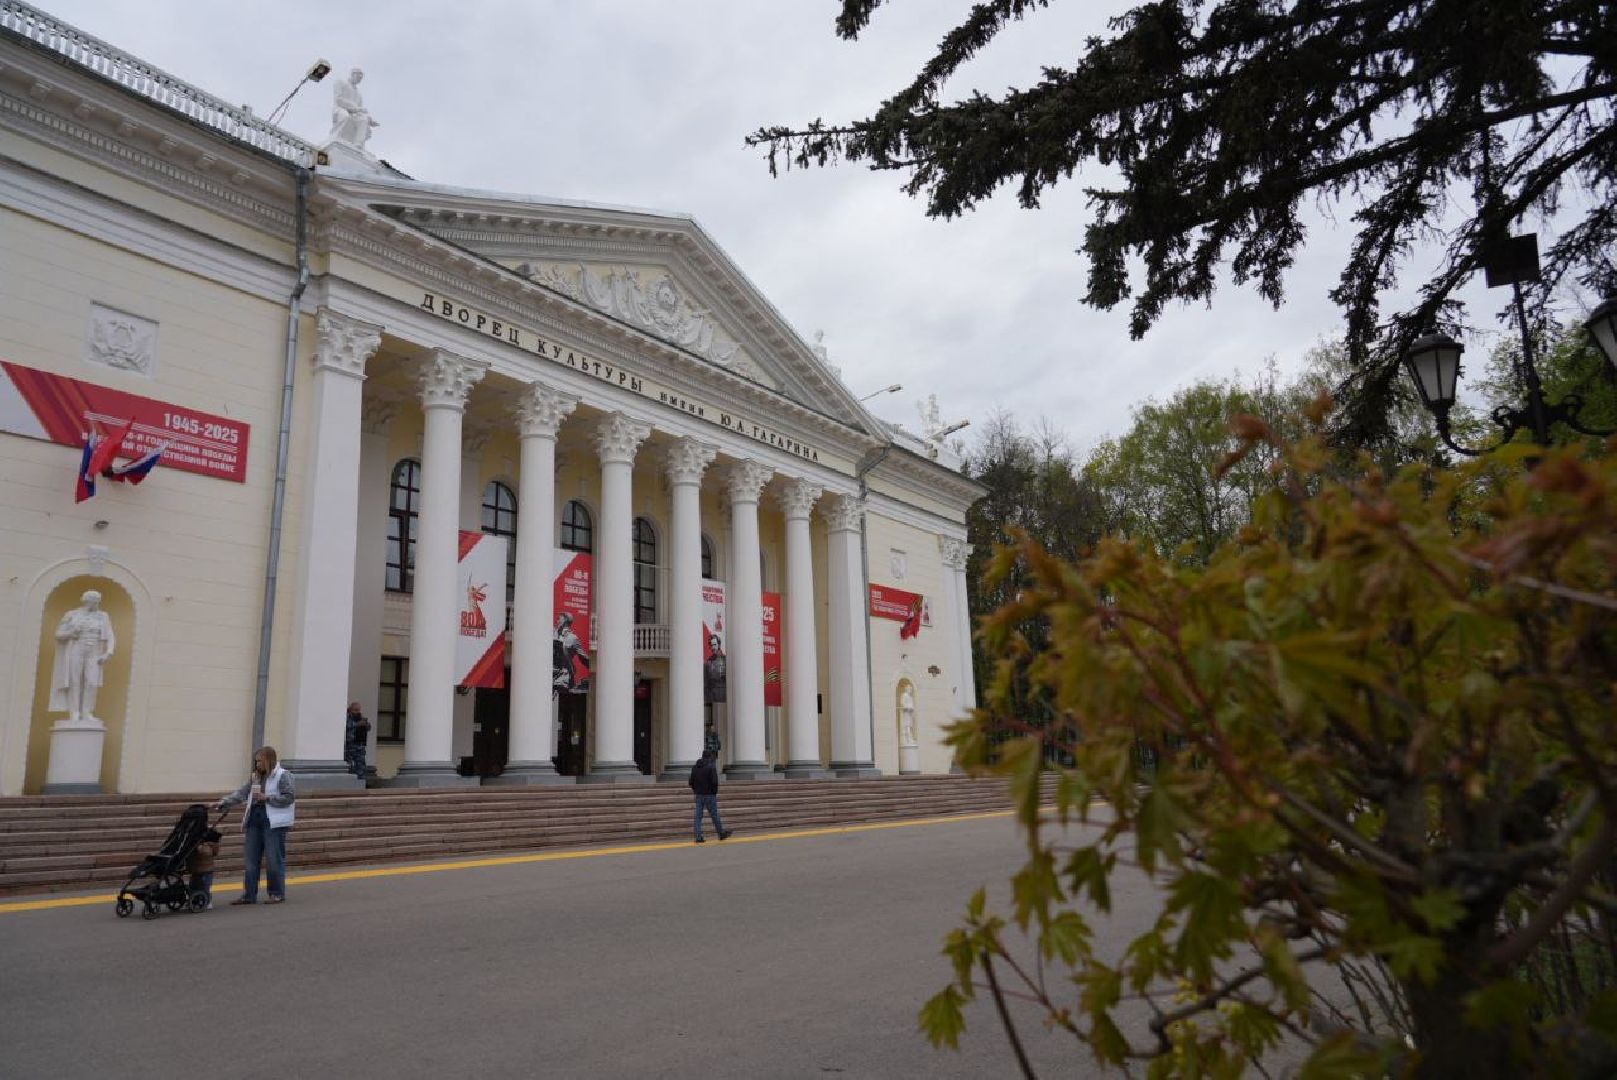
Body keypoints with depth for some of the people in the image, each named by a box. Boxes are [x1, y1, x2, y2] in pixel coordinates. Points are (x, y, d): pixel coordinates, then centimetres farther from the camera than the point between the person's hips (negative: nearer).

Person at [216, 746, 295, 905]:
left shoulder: (283, 776, -6)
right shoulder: (255, 777, 16)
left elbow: (289, 797, -13)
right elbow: (241, 793, 12)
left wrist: (267, 798, -15)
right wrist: (223, 802, 0)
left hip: (274, 823, -7)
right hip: (254, 820, 7)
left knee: (274, 859, -1)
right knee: (250, 859, 8)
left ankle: (277, 893, 10)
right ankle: (249, 895, 15)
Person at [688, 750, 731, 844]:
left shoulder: (694, 767, 8)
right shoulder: (711, 767, -11)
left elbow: (691, 782, 9)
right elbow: (714, 782, -16)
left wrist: (696, 791, 16)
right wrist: (715, 792, -2)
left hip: (698, 795, 5)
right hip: (709, 795, -5)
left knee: (698, 816, 4)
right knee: (714, 815, 5)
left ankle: (698, 837, 1)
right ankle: (722, 834, 17)